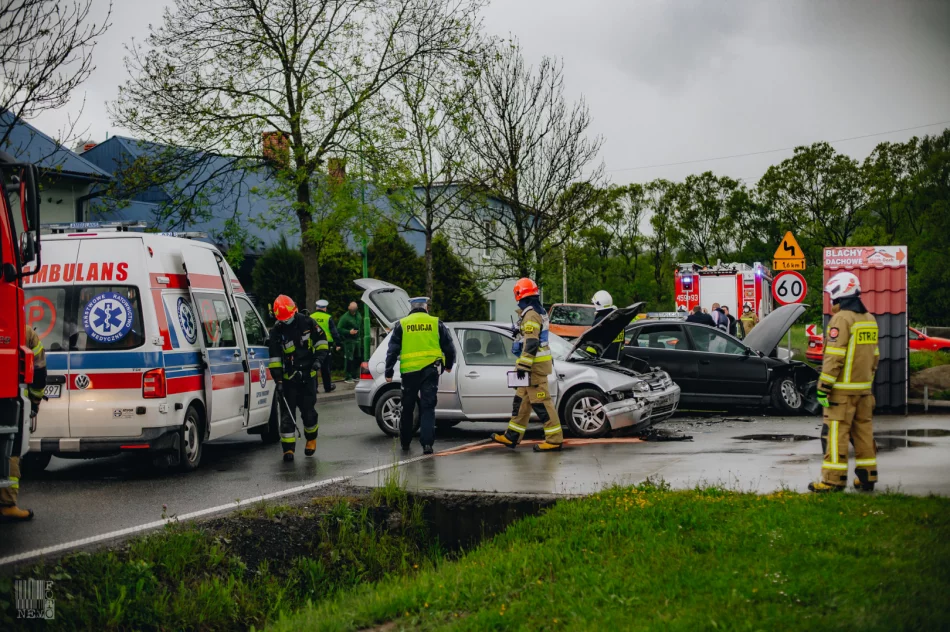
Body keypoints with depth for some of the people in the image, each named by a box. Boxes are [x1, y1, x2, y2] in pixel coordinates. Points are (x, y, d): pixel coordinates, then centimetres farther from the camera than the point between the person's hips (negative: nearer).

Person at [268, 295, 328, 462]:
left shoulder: (308, 323, -4)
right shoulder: (276, 332, -6)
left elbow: (321, 340, 7)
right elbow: (275, 358, -6)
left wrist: (319, 358, -8)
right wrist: (278, 380, -13)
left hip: (308, 375, 0)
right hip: (288, 378, 0)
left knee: (308, 411, 5)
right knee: (287, 414, -4)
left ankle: (311, 439, 31)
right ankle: (288, 448, 0)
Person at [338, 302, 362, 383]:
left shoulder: (358, 315, 10)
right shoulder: (345, 317, -14)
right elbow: (340, 329, -15)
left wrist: (360, 333, 14)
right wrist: (349, 332, -25)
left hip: (357, 340, 8)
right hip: (349, 341, -8)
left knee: (357, 358, 13)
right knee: (349, 359, -9)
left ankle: (355, 376, 24)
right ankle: (348, 378, -5)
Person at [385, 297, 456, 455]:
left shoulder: (402, 325, 6)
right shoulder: (436, 323, 6)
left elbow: (393, 350, 3)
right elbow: (449, 347, 9)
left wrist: (389, 372, 6)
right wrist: (449, 365, 26)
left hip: (409, 371, 0)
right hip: (430, 370, 0)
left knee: (407, 408, 14)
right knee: (428, 408, 1)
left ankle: (405, 442, 24)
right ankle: (427, 443, -10)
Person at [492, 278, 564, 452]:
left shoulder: (531, 315, -16)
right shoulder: (539, 312, 16)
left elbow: (531, 343, -24)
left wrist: (523, 365, -24)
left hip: (535, 365, -10)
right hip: (536, 364, 10)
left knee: (541, 402, -8)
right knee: (522, 400, 14)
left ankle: (554, 439, -7)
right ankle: (512, 437, 19)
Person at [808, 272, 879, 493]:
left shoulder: (841, 319, -14)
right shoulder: (869, 320, 13)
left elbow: (833, 358, -18)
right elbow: (874, 356, 17)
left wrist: (823, 388, -16)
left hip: (843, 389, -8)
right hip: (863, 388, 8)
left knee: (835, 433, -5)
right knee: (863, 431, 12)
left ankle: (833, 480, -5)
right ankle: (867, 478, 14)